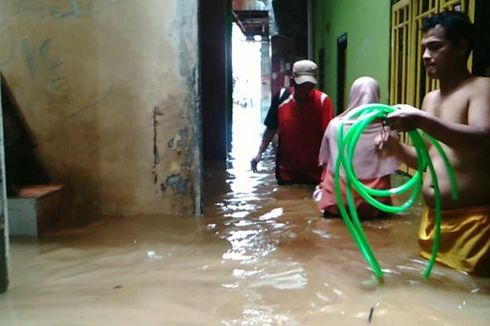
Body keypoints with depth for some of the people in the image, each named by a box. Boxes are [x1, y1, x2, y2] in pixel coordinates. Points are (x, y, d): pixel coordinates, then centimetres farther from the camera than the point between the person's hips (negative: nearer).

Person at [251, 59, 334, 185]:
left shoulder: (323, 100, -12)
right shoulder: (281, 97, -4)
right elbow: (271, 128, 7)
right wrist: (260, 153, 0)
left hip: (315, 173, -2)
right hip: (286, 172, 2)